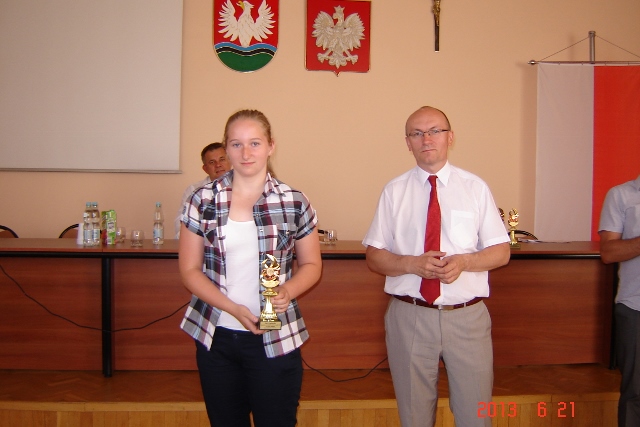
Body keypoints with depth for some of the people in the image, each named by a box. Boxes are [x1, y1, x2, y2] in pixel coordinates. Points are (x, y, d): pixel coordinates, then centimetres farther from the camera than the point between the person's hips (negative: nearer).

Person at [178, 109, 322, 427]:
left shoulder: (294, 203, -3)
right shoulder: (203, 200, -2)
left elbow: (311, 264, 6)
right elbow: (189, 270, 0)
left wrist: (288, 289, -16)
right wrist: (234, 308, -15)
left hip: (275, 339, -1)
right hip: (215, 337, 1)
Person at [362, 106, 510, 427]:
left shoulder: (475, 187, 3)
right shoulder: (394, 192, 2)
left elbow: (501, 252, 3)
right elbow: (374, 257, 2)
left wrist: (464, 261, -17)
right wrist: (412, 264, -17)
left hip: (468, 316, 0)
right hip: (409, 316, 0)